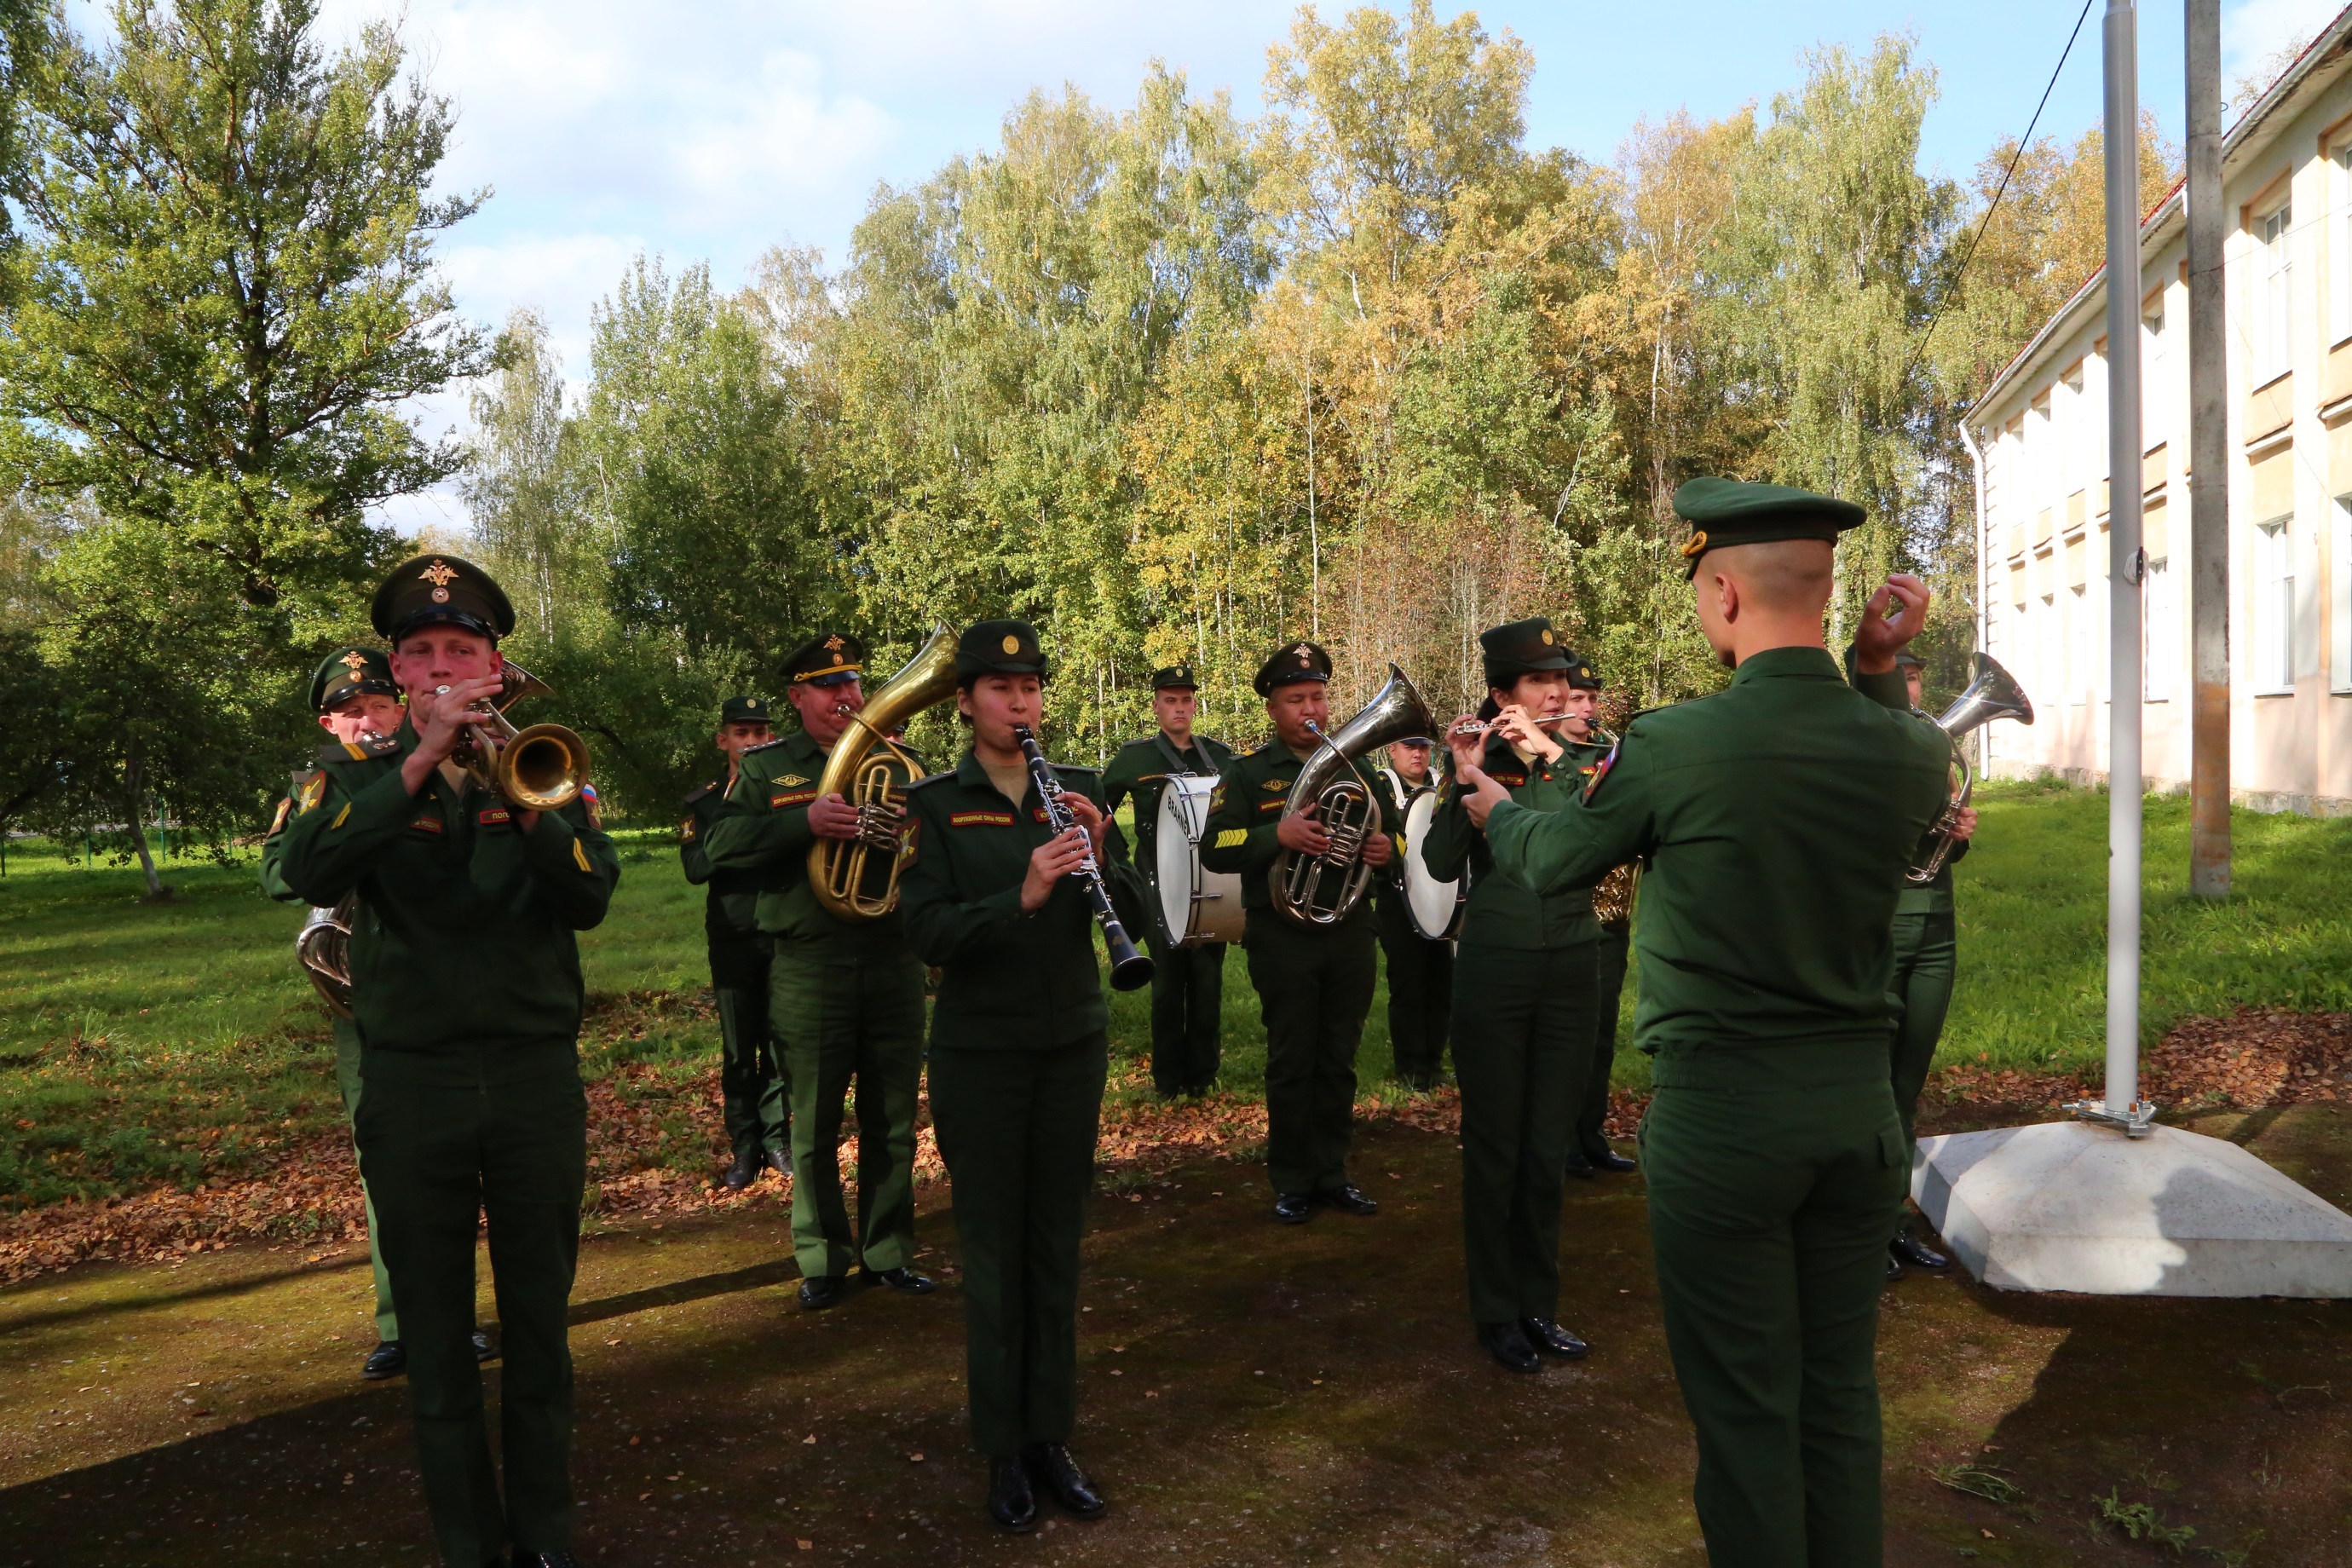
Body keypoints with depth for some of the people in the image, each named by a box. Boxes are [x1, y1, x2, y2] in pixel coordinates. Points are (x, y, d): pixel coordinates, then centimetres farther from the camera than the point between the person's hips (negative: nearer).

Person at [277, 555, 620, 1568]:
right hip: (411, 1086, 0)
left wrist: (519, 797, -25)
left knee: (539, 1322, 10)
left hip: (537, 1075, 0)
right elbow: (310, 874, -17)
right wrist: (421, 762, -25)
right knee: (435, 1332, 9)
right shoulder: (360, 775, 5)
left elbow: (590, 897, -10)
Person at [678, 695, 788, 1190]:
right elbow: (695, 868, -8)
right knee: (739, 1048, 3)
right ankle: (744, 1149, 12)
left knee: (779, 1041, 4)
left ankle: (776, 1138, 16)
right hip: (733, 937, 0)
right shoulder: (704, 803, 7)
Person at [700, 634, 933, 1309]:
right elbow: (720, 845, -9)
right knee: (815, 1126, 7)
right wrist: (804, 822, -22)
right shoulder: (764, 766, 5)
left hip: (894, 963, 2)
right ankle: (823, 1260, 21)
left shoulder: (898, 762, 11)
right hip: (808, 969, -2)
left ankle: (888, 1252, 24)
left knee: (893, 1121, 10)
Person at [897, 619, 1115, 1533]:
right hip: (978, 1054, -3)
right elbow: (926, 934, -15)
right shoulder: (936, 805, -4)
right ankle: (1002, 1449, 19)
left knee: (1056, 1245, 10)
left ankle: (1050, 1436, 23)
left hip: (1072, 1045, 3)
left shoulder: (1078, 791, 5)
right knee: (992, 1248, 6)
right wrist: (1019, 898, -30)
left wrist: (1099, 852, -21)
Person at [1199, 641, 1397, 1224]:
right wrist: (1278, 834, -26)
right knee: (1291, 1063, 4)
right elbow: (1214, 849, -10)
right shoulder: (1248, 772, 0)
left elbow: (1391, 832, 15)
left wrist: (1385, 847, -9)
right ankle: (1293, 1183, 15)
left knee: (1338, 1062, 10)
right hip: (1284, 940, -3)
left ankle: (1332, 1175, 22)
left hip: (1350, 935, 4)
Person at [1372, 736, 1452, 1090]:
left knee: (1441, 981, 8)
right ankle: (1410, 1066, 9)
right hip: (1399, 900, -4)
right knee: (1407, 983, -1)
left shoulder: (1441, 786, 14)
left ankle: (1434, 1059, 20)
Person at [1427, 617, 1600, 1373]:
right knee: (1493, 1146, 6)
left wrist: (1552, 757, -22)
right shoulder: (1479, 768, -2)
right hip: (1494, 972, -2)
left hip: (1572, 970, 2)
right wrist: (1464, 779, -25)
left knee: (1549, 1147, 11)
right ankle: (1495, 1312, 18)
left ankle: (1539, 1304, 25)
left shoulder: (1583, 764, 4)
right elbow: (1441, 866, -14)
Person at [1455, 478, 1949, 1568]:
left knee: (1746, 1407, 9)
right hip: (1859, 1109, 5)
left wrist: (1493, 807, 22)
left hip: (1720, 1119, -4)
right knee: (1841, 1392, 19)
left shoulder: (1669, 746, -17)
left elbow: (1551, 863, 0)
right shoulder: (1911, 751, -5)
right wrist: (1881, 669, 7)